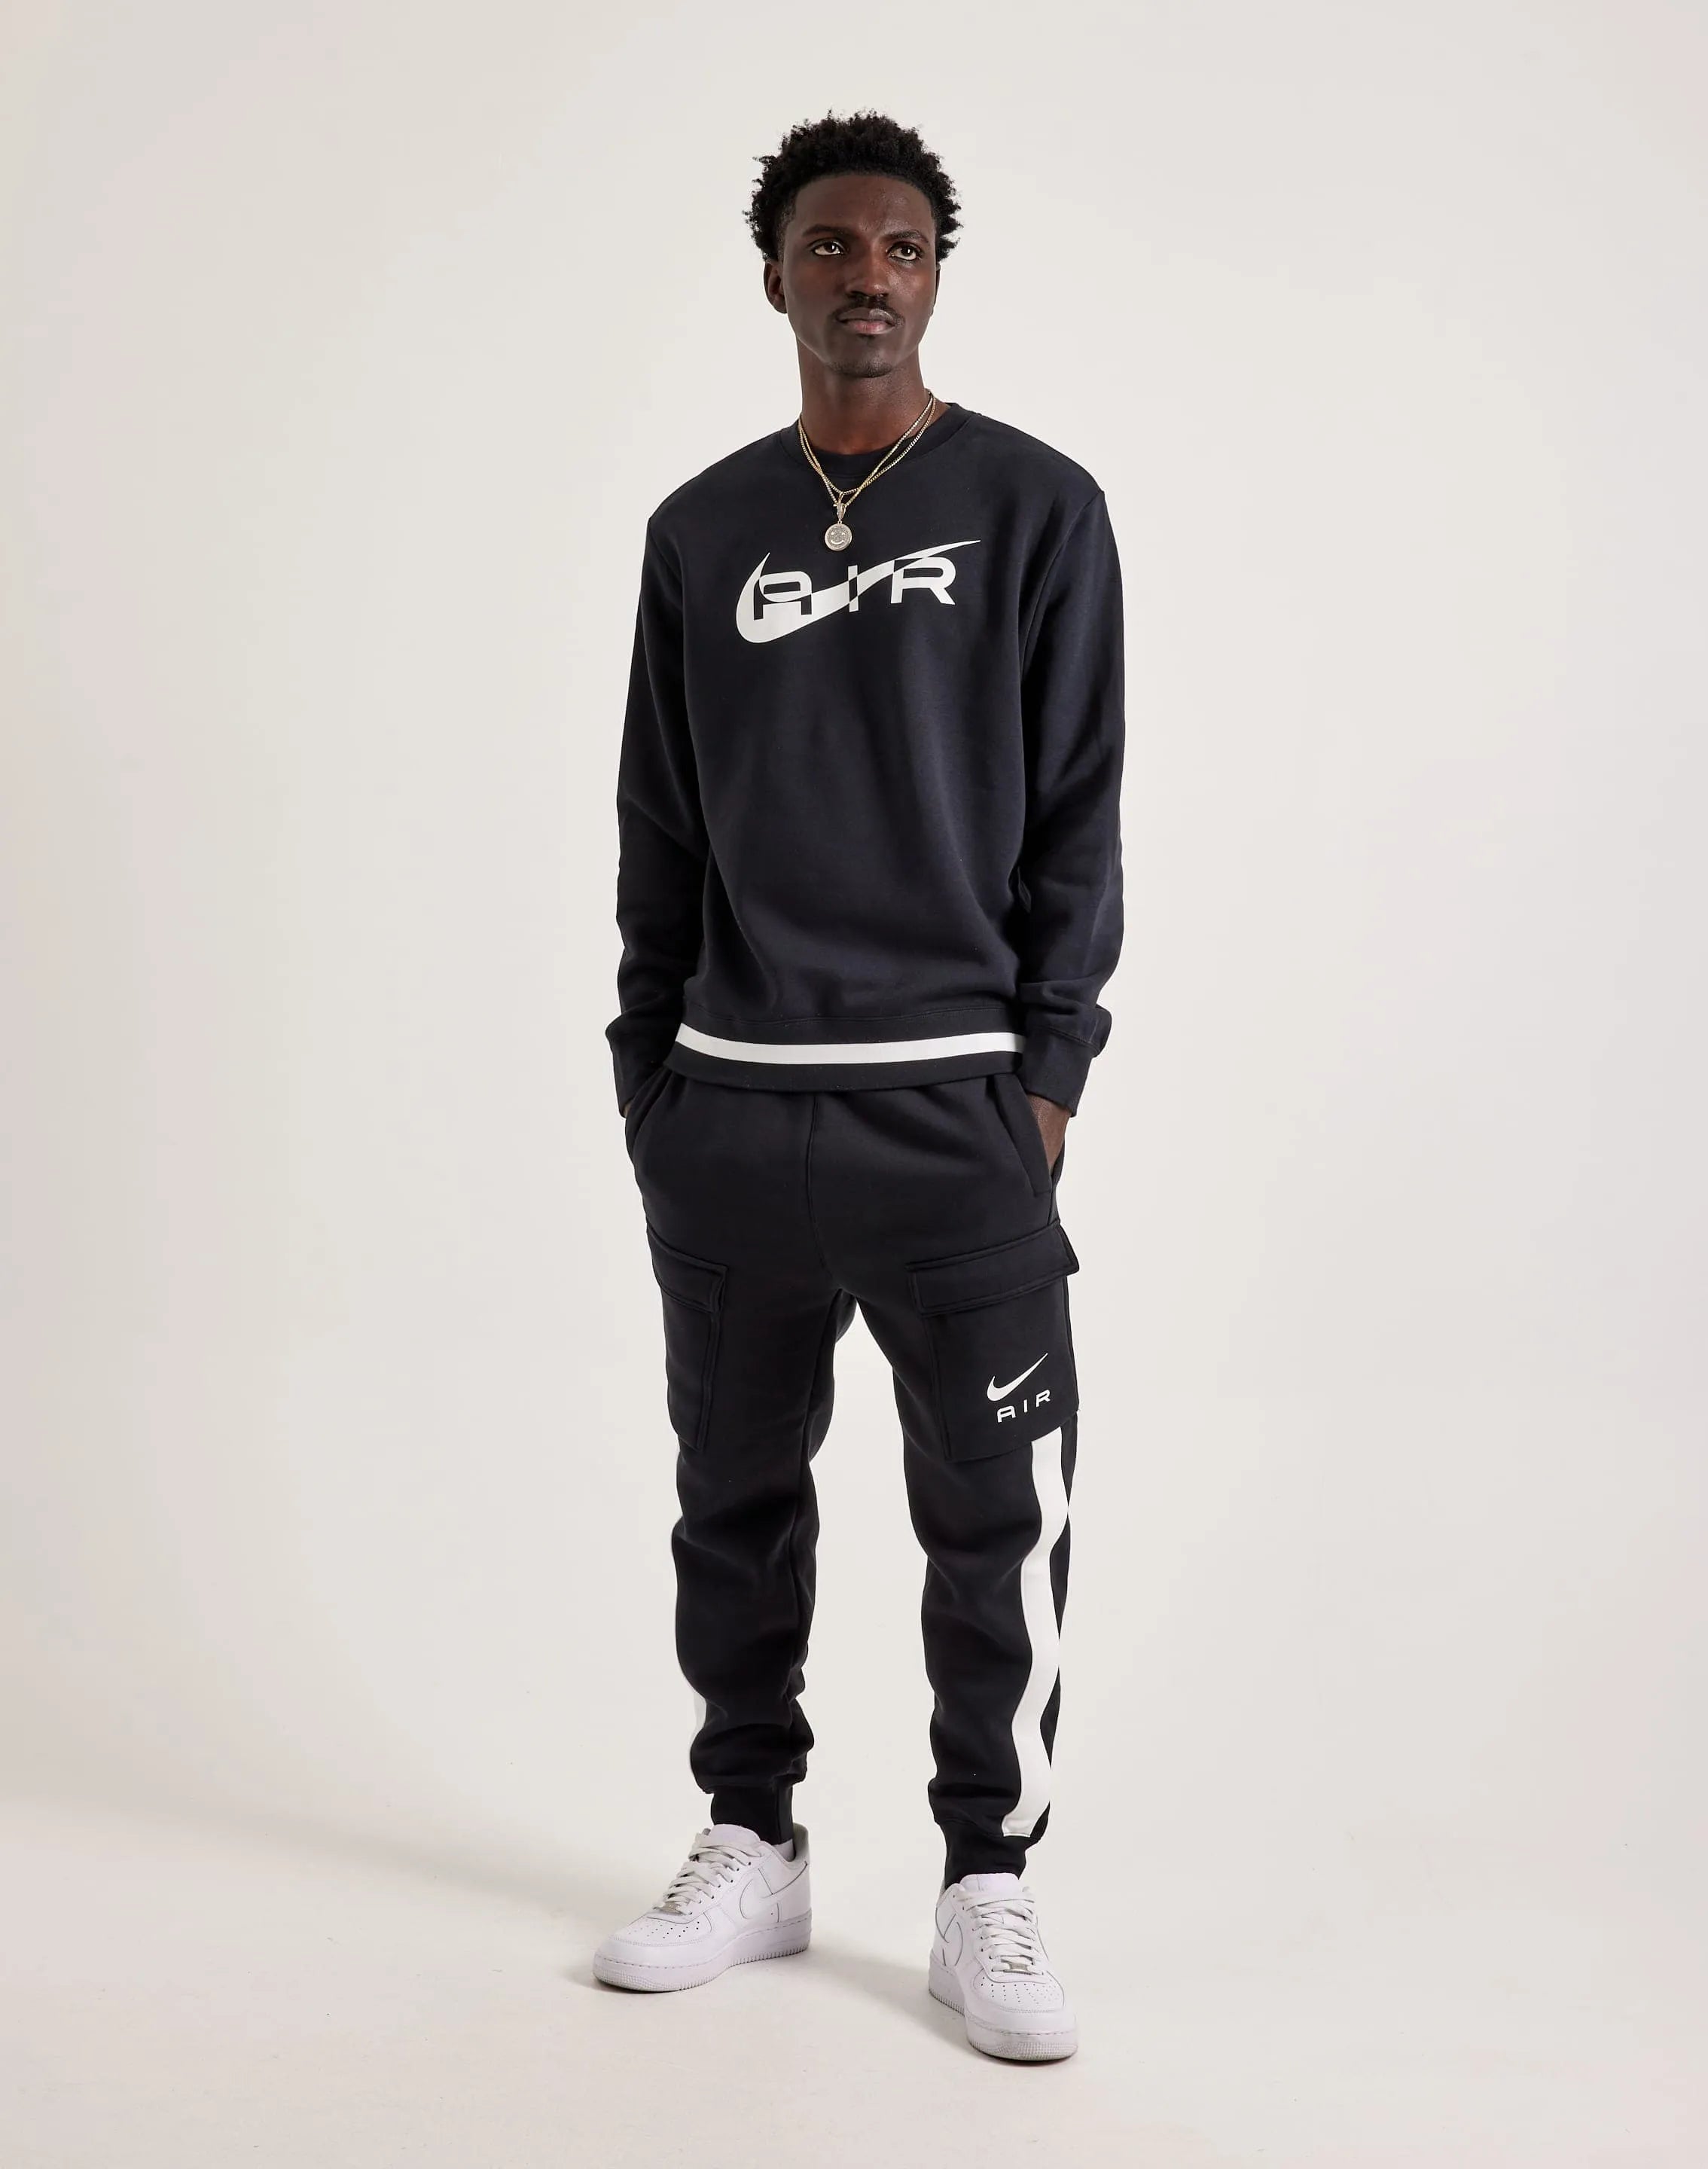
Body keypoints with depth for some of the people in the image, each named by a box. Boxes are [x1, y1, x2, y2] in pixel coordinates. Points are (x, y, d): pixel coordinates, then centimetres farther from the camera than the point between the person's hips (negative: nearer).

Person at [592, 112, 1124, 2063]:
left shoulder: (1035, 511, 3)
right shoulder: (702, 532, 10)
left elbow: (1078, 814, 1)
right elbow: (661, 830, 13)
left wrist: (1050, 1066, -6)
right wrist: (646, 1070, 8)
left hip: (956, 1107, -3)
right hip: (729, 1106, 3)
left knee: (996, 1519, -3)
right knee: (737, 1498, 10)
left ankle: (987, 1897, 10)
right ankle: (750, 1850, 24)